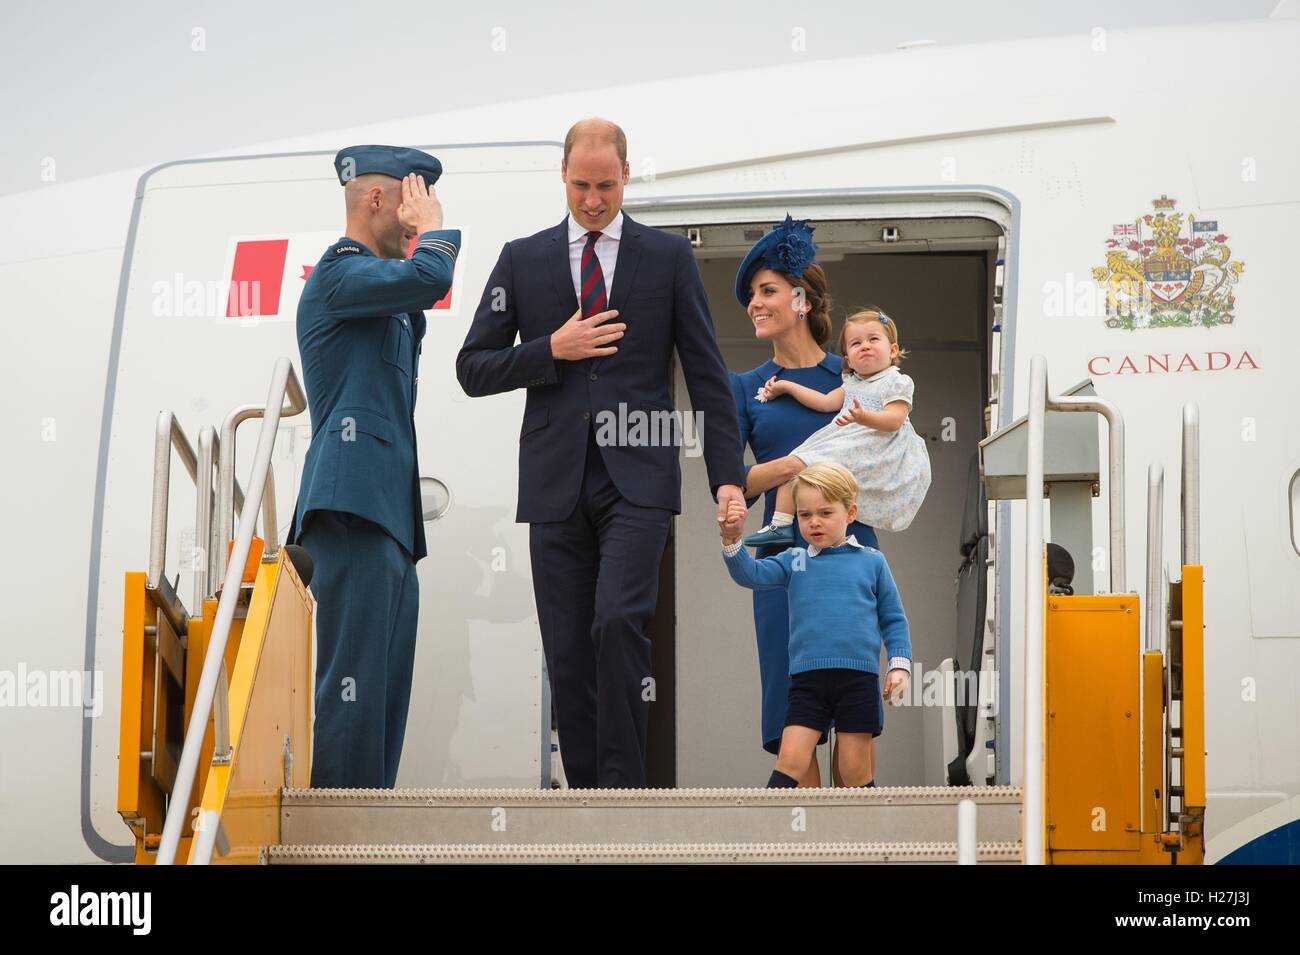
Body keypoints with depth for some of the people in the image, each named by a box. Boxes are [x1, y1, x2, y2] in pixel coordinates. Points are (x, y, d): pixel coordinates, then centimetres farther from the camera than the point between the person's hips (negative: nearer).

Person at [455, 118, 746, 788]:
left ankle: (624, 785, -13)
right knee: (567, 651, 2)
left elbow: (706, 374, 6)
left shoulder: (668, 256, 8)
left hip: (638, 479, -2)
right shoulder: (522, 260, 10)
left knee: (619, 621, -20)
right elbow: (473, 369, 9)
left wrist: (727, 476, -2)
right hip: (557, 481, 2)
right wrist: (553, 350, -6)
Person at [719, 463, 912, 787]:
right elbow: (751, 574, -4)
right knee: (790, 761, -7)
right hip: (807, 679, 1)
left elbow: (893, 620, 12)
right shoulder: (794, 562, 10)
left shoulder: (872, 562, 8)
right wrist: (732, 539, -20)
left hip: (858, 678, -1)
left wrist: (900, 665, 3)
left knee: (856, 770, 3)